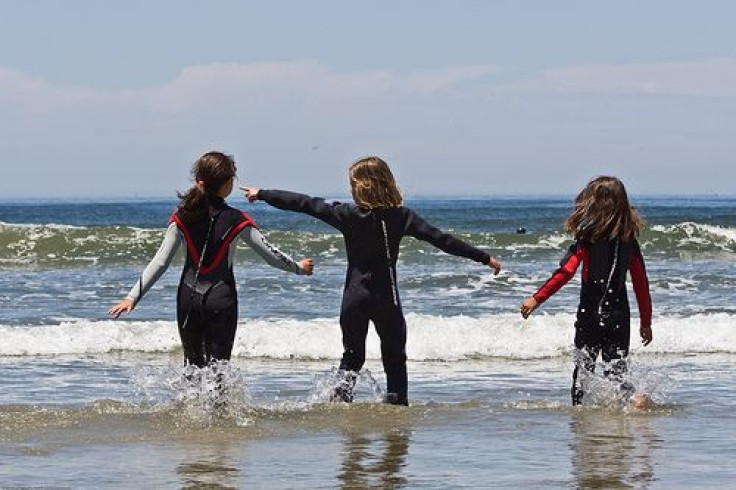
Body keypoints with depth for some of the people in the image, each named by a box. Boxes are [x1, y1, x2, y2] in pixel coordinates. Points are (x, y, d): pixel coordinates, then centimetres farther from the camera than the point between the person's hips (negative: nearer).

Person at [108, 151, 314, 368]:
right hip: (221, 299, -2)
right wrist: (298, 268, 19)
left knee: (192, 366, 19)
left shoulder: (182, 218, -2)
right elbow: (271, 255, 0)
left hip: (188, 299, 2)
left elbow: (160, 262, -7)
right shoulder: (236, 220, -7)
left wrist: (133, 297, -5)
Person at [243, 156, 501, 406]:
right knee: (395, 359, 10)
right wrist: (485, 258, -3)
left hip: (355, 298, 0)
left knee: (352, 355, 17)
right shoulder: (401, 216, -7)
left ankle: (342, 393, -1)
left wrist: (261, 194, 8)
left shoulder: (347, 215, -8)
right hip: (387, 299, 0)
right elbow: (440, 239, -7)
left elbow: (305, 204, -2)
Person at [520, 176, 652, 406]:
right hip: (619, 316, 3)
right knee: (616, 371, 6)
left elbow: (565, 272, -16)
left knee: (583, 369, 11)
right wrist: (646, 322, 14)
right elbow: (641, 282, 7)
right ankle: (634, 398, -20)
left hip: (591, 314, -3)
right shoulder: (629, 239, 4)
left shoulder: (587, 236, -9)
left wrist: (537, 299, -13)